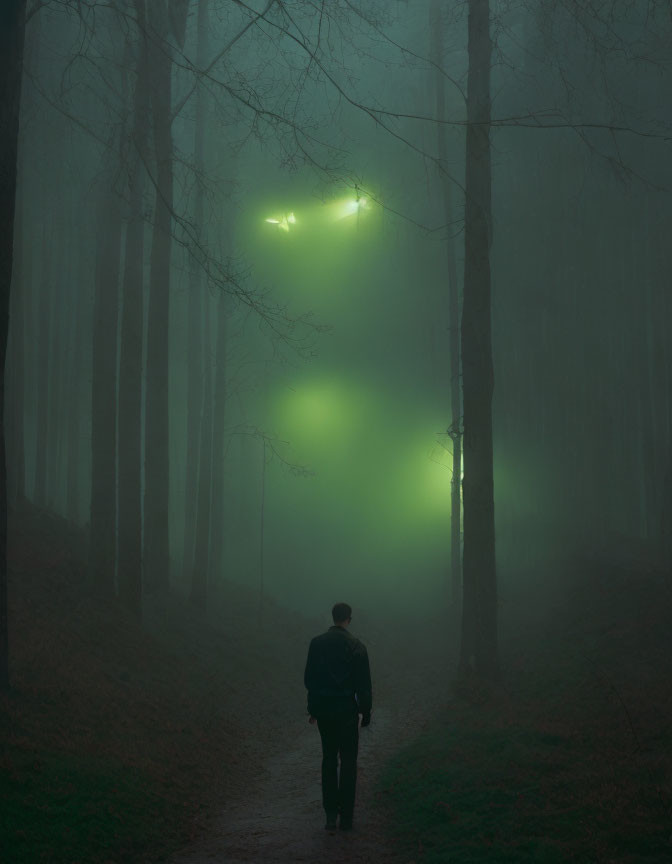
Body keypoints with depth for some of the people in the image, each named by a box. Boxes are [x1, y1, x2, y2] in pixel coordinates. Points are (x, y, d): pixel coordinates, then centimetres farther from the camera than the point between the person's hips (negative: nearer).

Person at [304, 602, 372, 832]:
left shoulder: (317, 643, 1)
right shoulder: (356, 646, -8)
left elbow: (309, 678, 4)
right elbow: (364, 683, -7)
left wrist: (313, 709, 12)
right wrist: (365, 712, 1)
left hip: (324, 709, 3)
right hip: (347, 710, -3)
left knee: (328, 760, 11)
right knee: (348, 761, 6)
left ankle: (330, 814, 9)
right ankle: (346, 816, 5)